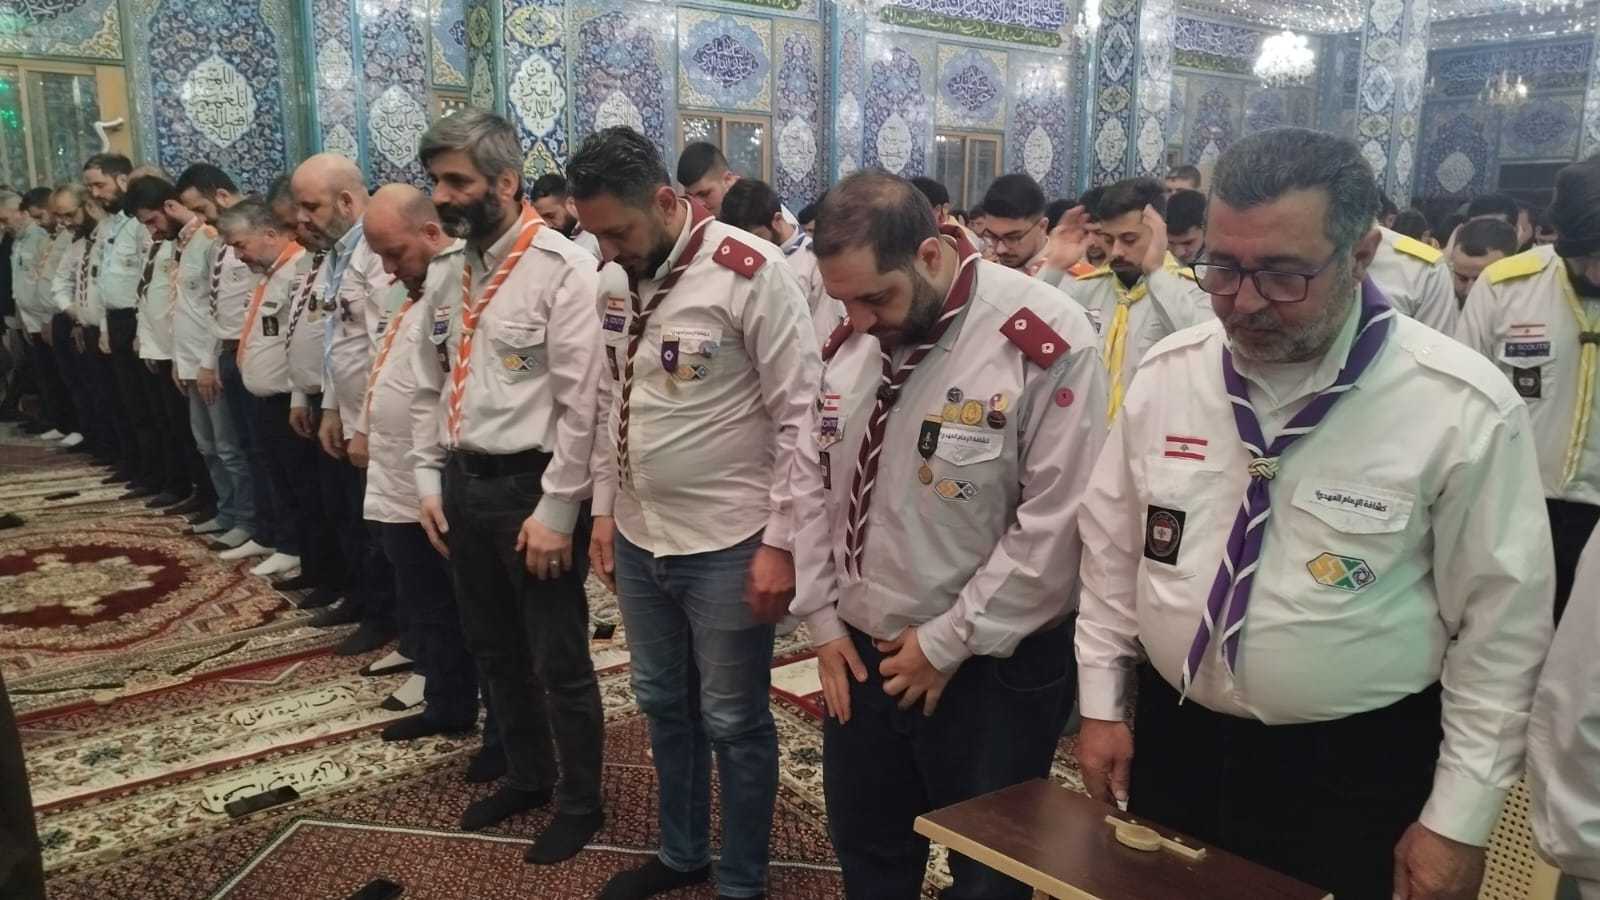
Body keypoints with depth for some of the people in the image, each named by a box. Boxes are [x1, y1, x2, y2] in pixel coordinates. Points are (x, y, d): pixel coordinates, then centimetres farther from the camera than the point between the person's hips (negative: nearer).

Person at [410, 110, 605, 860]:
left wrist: (555, 509, -17)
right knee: (493, 649, 21)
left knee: (559, 661, 7)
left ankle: (580, 802, 28)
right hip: (461, 483, 8)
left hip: (530, 486, -7)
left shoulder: (563, 270, -15)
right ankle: (527, 776, 43)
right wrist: (428, 478, 9)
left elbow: (581, 401, -17)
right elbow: (428, 385, 15)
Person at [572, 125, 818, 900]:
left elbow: (800, 415, -15)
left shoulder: (751, 274, -16)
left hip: (727, 543, -6)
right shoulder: (614, 277, 4)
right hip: (638, 537, 7)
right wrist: (604, 509, 12)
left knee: (733, 720, 8)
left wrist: (780, 541, -15)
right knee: (662, 703, 20)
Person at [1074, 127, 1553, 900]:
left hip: (1355, 778, -3)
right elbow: (1111, 550, 4)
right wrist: (1101, 704, 5)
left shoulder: (1462, 407, -15)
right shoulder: (1165, 374, -5)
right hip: (1170, 745, 3)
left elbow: (1500, 627, -9)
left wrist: (1459, 819, -7)